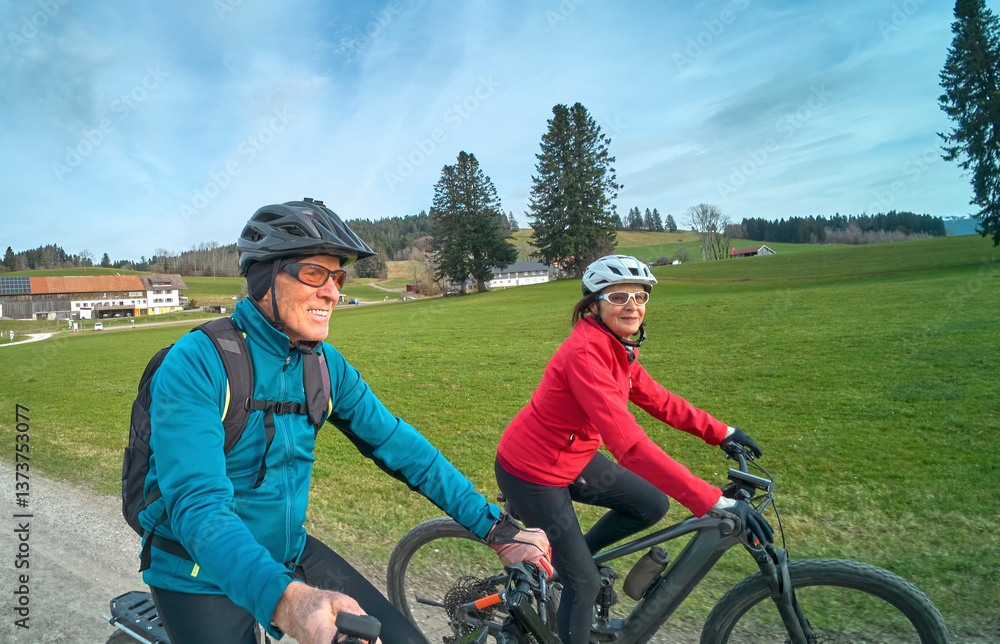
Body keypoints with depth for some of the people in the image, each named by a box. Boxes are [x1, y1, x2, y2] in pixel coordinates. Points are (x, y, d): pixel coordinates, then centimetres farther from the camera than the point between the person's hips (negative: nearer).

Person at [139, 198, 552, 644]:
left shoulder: (326, 364, -5)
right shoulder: (196, 364, -22)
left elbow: (399, 447, -4)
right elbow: (197, 503, -32)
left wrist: (499, 531, -9)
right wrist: (285, 599, -49)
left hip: (289, 552, 4)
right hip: (202, 576, -4)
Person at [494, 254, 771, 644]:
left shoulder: (619, 348, -2)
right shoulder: (585, 354, -32)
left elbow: (657, 400, 10)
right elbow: (630, 444, -38)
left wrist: (720, 432, 7)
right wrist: (712, 501, -38)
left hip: (572, 457, 8)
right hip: (531, 476, -8)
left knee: (652, 505, 10)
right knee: (585, 583, 3)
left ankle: (570, 556, 25)